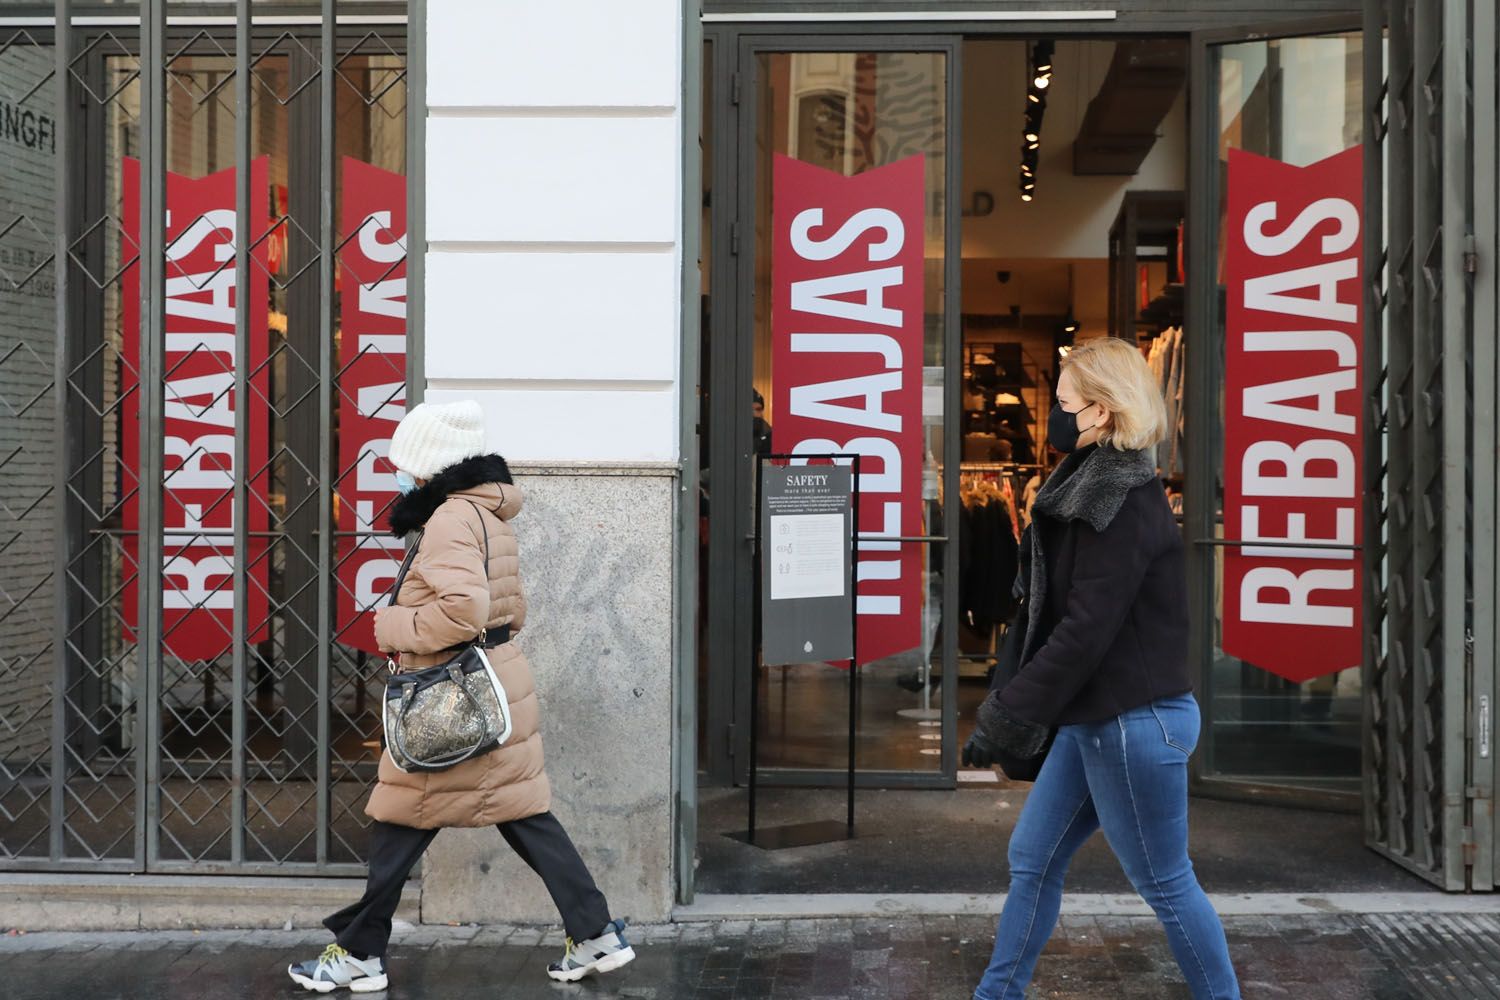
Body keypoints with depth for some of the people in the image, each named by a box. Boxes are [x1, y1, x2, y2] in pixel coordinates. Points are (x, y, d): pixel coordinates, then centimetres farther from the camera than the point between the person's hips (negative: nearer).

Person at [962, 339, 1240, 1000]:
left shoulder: (1127, 505, -19)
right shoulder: (1093, 491, 10)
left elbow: (1085, 632, -23)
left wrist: (1003, 720, -20)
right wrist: (1017, 710, 14)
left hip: (1135, 722, -10)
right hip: (1096, 718, 10)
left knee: (1165, 883, 4)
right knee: (1031, 859, 15)